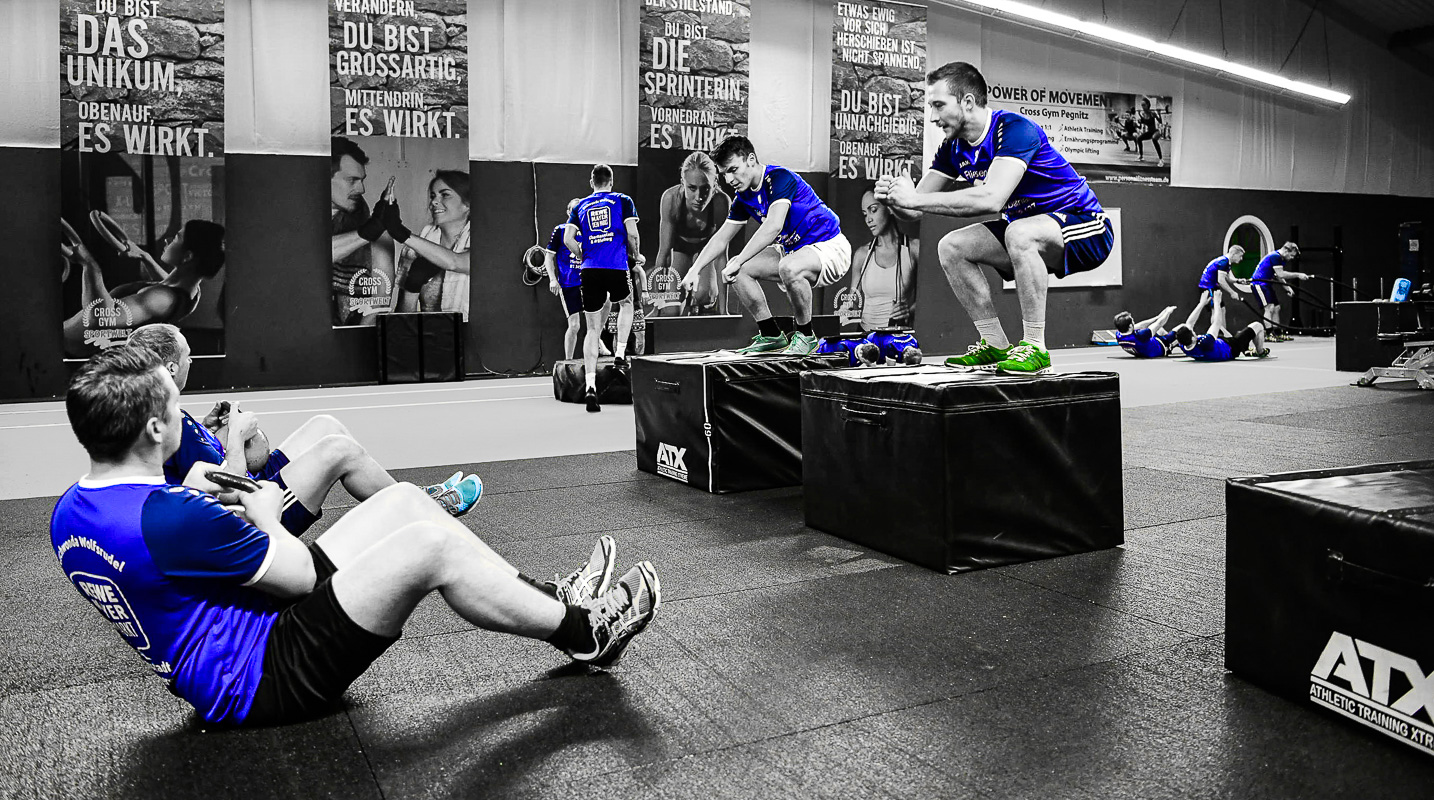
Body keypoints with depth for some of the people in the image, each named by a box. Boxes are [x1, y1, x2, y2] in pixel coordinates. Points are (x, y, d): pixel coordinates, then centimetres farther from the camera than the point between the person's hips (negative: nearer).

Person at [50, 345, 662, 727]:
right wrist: (261, 511, 0)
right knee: (429, 544, -19)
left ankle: (549, 600, 10)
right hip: (268, 680, -10)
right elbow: (302, 574, -18)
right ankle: (583, 631, 0)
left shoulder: (69, 514, 3)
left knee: (402, 499, 5)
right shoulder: (168, 516, -28)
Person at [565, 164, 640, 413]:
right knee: (626, 303, 30)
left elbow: (568, 239, 5)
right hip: (617, 267, -2)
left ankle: (590, 386, -4)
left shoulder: (581, 206, 15)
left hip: (589, 271, 2)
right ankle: (620, 354, 15)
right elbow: (632, 235, -2)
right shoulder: (622, 201, 7)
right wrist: (634, 256, 16)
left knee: (592, 329, 7)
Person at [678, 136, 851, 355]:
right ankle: (772, 336, 9)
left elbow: (773, 227, -36)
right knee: (740, 271, -2)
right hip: (793, 250, 9)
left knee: (789, 268, -39)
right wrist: (695, 269, -2)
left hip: (830, 247, -9)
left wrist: (738, 261, -38)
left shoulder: (780, 178, -22)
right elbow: (722, 237, 11)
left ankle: (805, 336, -15)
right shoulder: (743, 196, 3)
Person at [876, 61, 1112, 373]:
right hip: (1031, 231, 8)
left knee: (1019, 233, -37)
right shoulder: (954, 149, 2)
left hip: (1087, 230, -8)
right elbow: (914, 210, 0)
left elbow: (991, 199, -38)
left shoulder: (1014, 129, -24)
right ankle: (996, 345, 0)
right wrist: (892, 198, -24)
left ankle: (1034, 347, -26)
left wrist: (916, 198, -35)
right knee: (951, 247, -5)